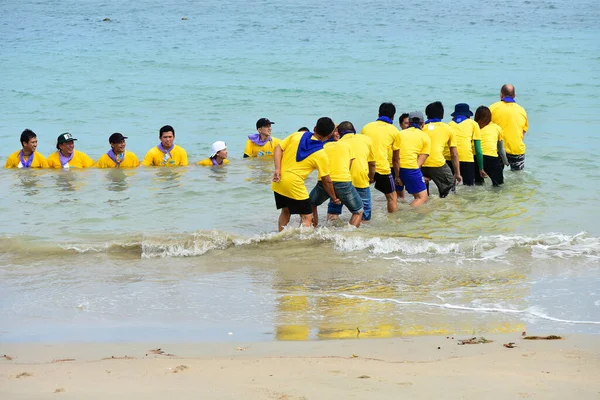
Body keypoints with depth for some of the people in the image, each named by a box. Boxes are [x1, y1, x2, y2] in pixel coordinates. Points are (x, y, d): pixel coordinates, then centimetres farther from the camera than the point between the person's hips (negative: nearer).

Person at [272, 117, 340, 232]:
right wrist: (334, 198, 15)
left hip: (278, 182, 6)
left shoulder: (297, 135, 5)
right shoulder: (322, 156, -5)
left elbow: (278, 148, 0)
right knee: (307, 218, 3)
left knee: (285, 211, 25)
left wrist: (277, 169, -5)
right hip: (294, 185, -6)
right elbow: (326, 181, 1)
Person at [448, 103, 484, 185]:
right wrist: (481, 168, 21)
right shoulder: (473, 124, 19)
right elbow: (478, 149, 16)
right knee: (469, 185, 3)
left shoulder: (450, 124, 24)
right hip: (466, 157, -2)